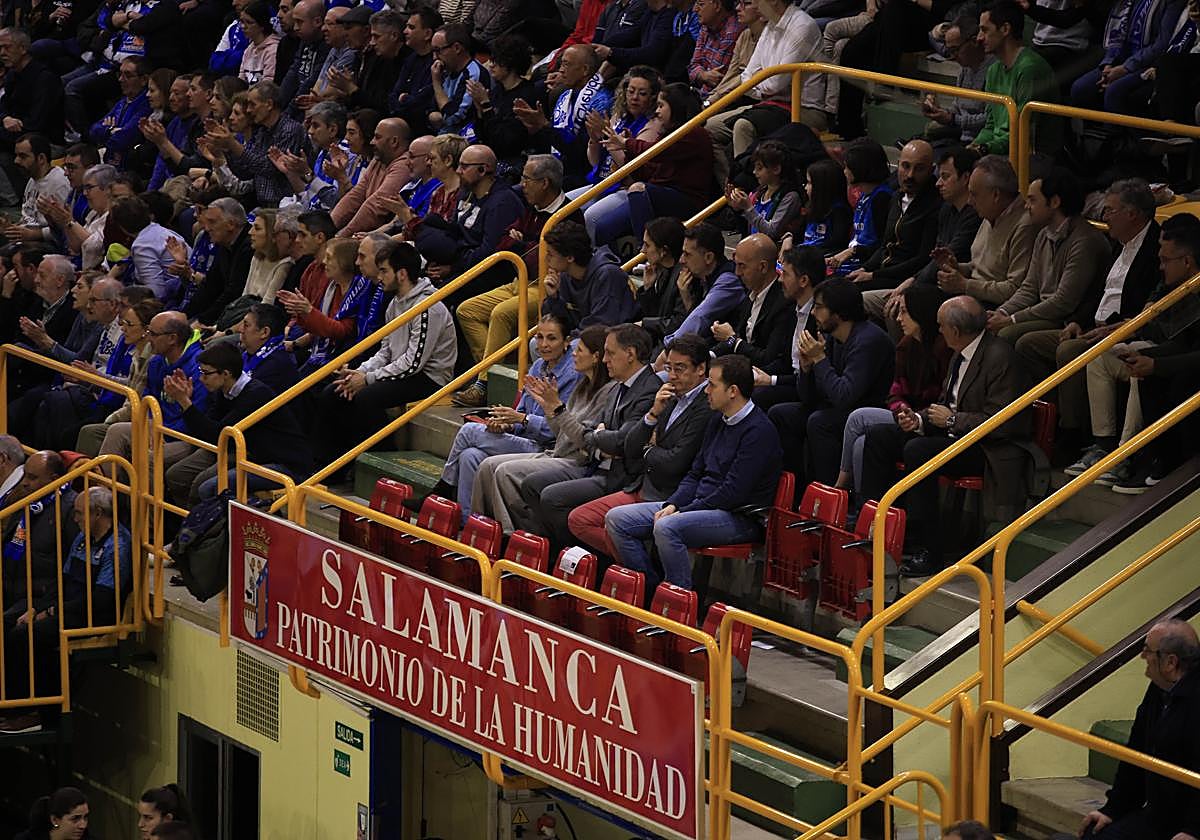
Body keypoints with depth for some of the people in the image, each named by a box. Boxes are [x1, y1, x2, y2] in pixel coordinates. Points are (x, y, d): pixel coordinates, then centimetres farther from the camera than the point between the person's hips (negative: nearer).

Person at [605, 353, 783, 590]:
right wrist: (672, 505, 1)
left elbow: (733, 493, -20)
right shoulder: (719, 421, 15)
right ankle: (651, 591, -2)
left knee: (666, 528, -36)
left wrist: (683, 512, -17)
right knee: (617, 519, -1)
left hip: (739, 517, -10)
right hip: (700, 505, 10)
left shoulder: (759, 431, -14)